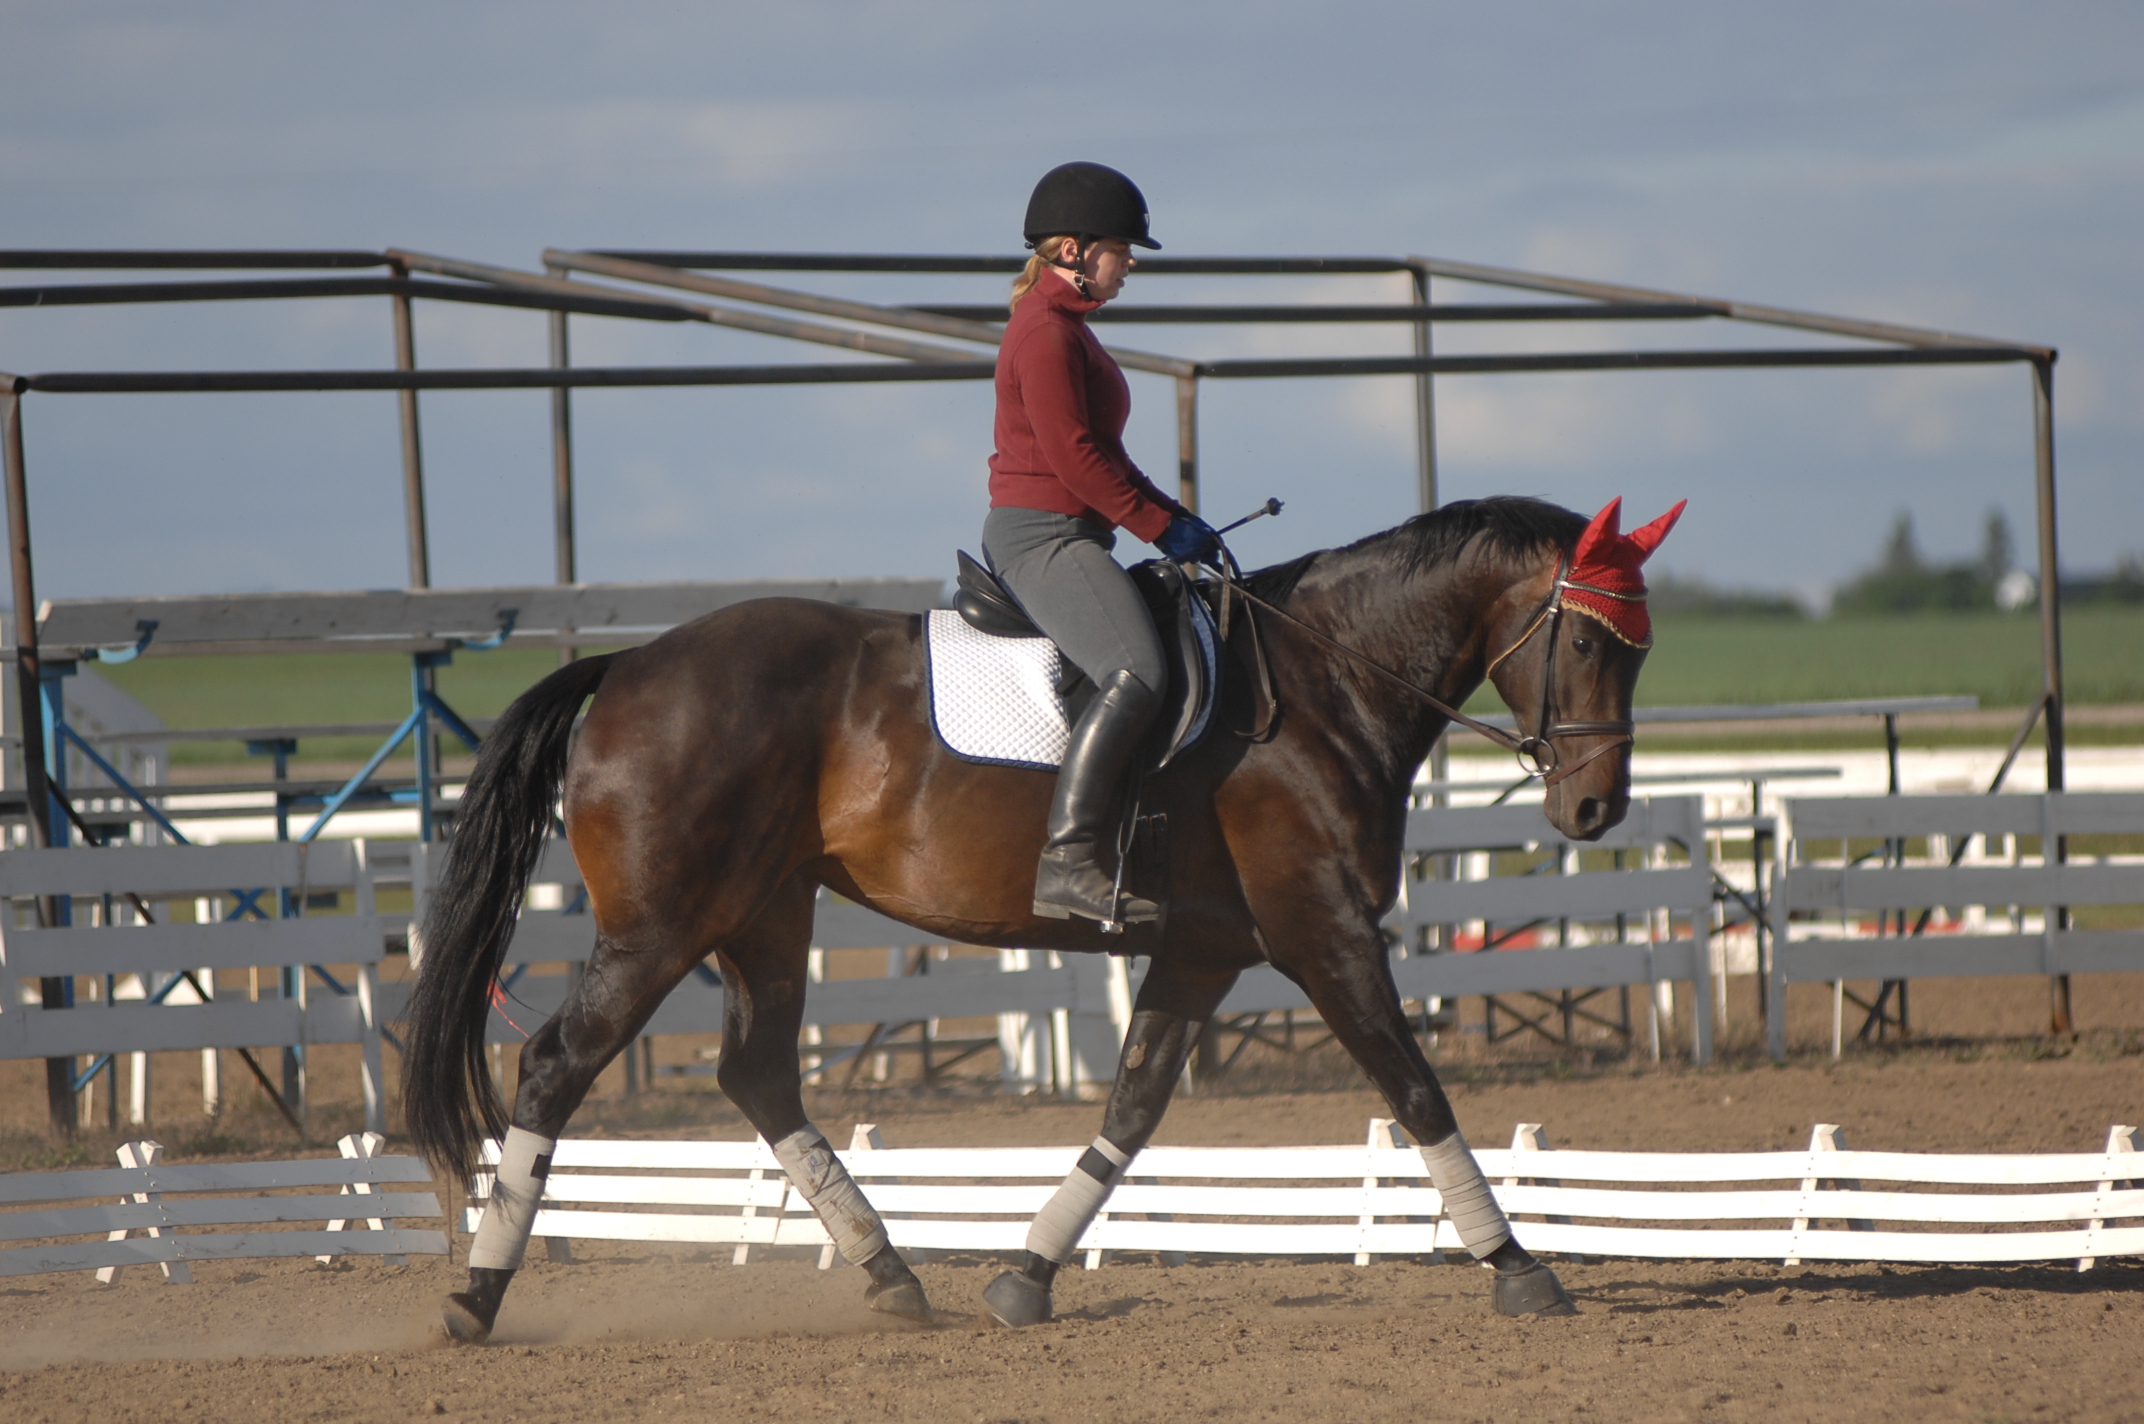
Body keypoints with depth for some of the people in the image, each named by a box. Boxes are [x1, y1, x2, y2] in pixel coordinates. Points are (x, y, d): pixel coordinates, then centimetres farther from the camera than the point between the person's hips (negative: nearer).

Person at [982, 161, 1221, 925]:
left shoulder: (1062, 326, 21)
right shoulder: (1046, 332, -13)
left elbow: (1098, 452, 25)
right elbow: (1073, 456, -20)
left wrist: (1173, 517, 14)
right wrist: (1161, 526, -14)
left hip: (1055, 540, 11)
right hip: (1043, 537, -11)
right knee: (1136, 675, -29)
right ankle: (1068, 861, -37)